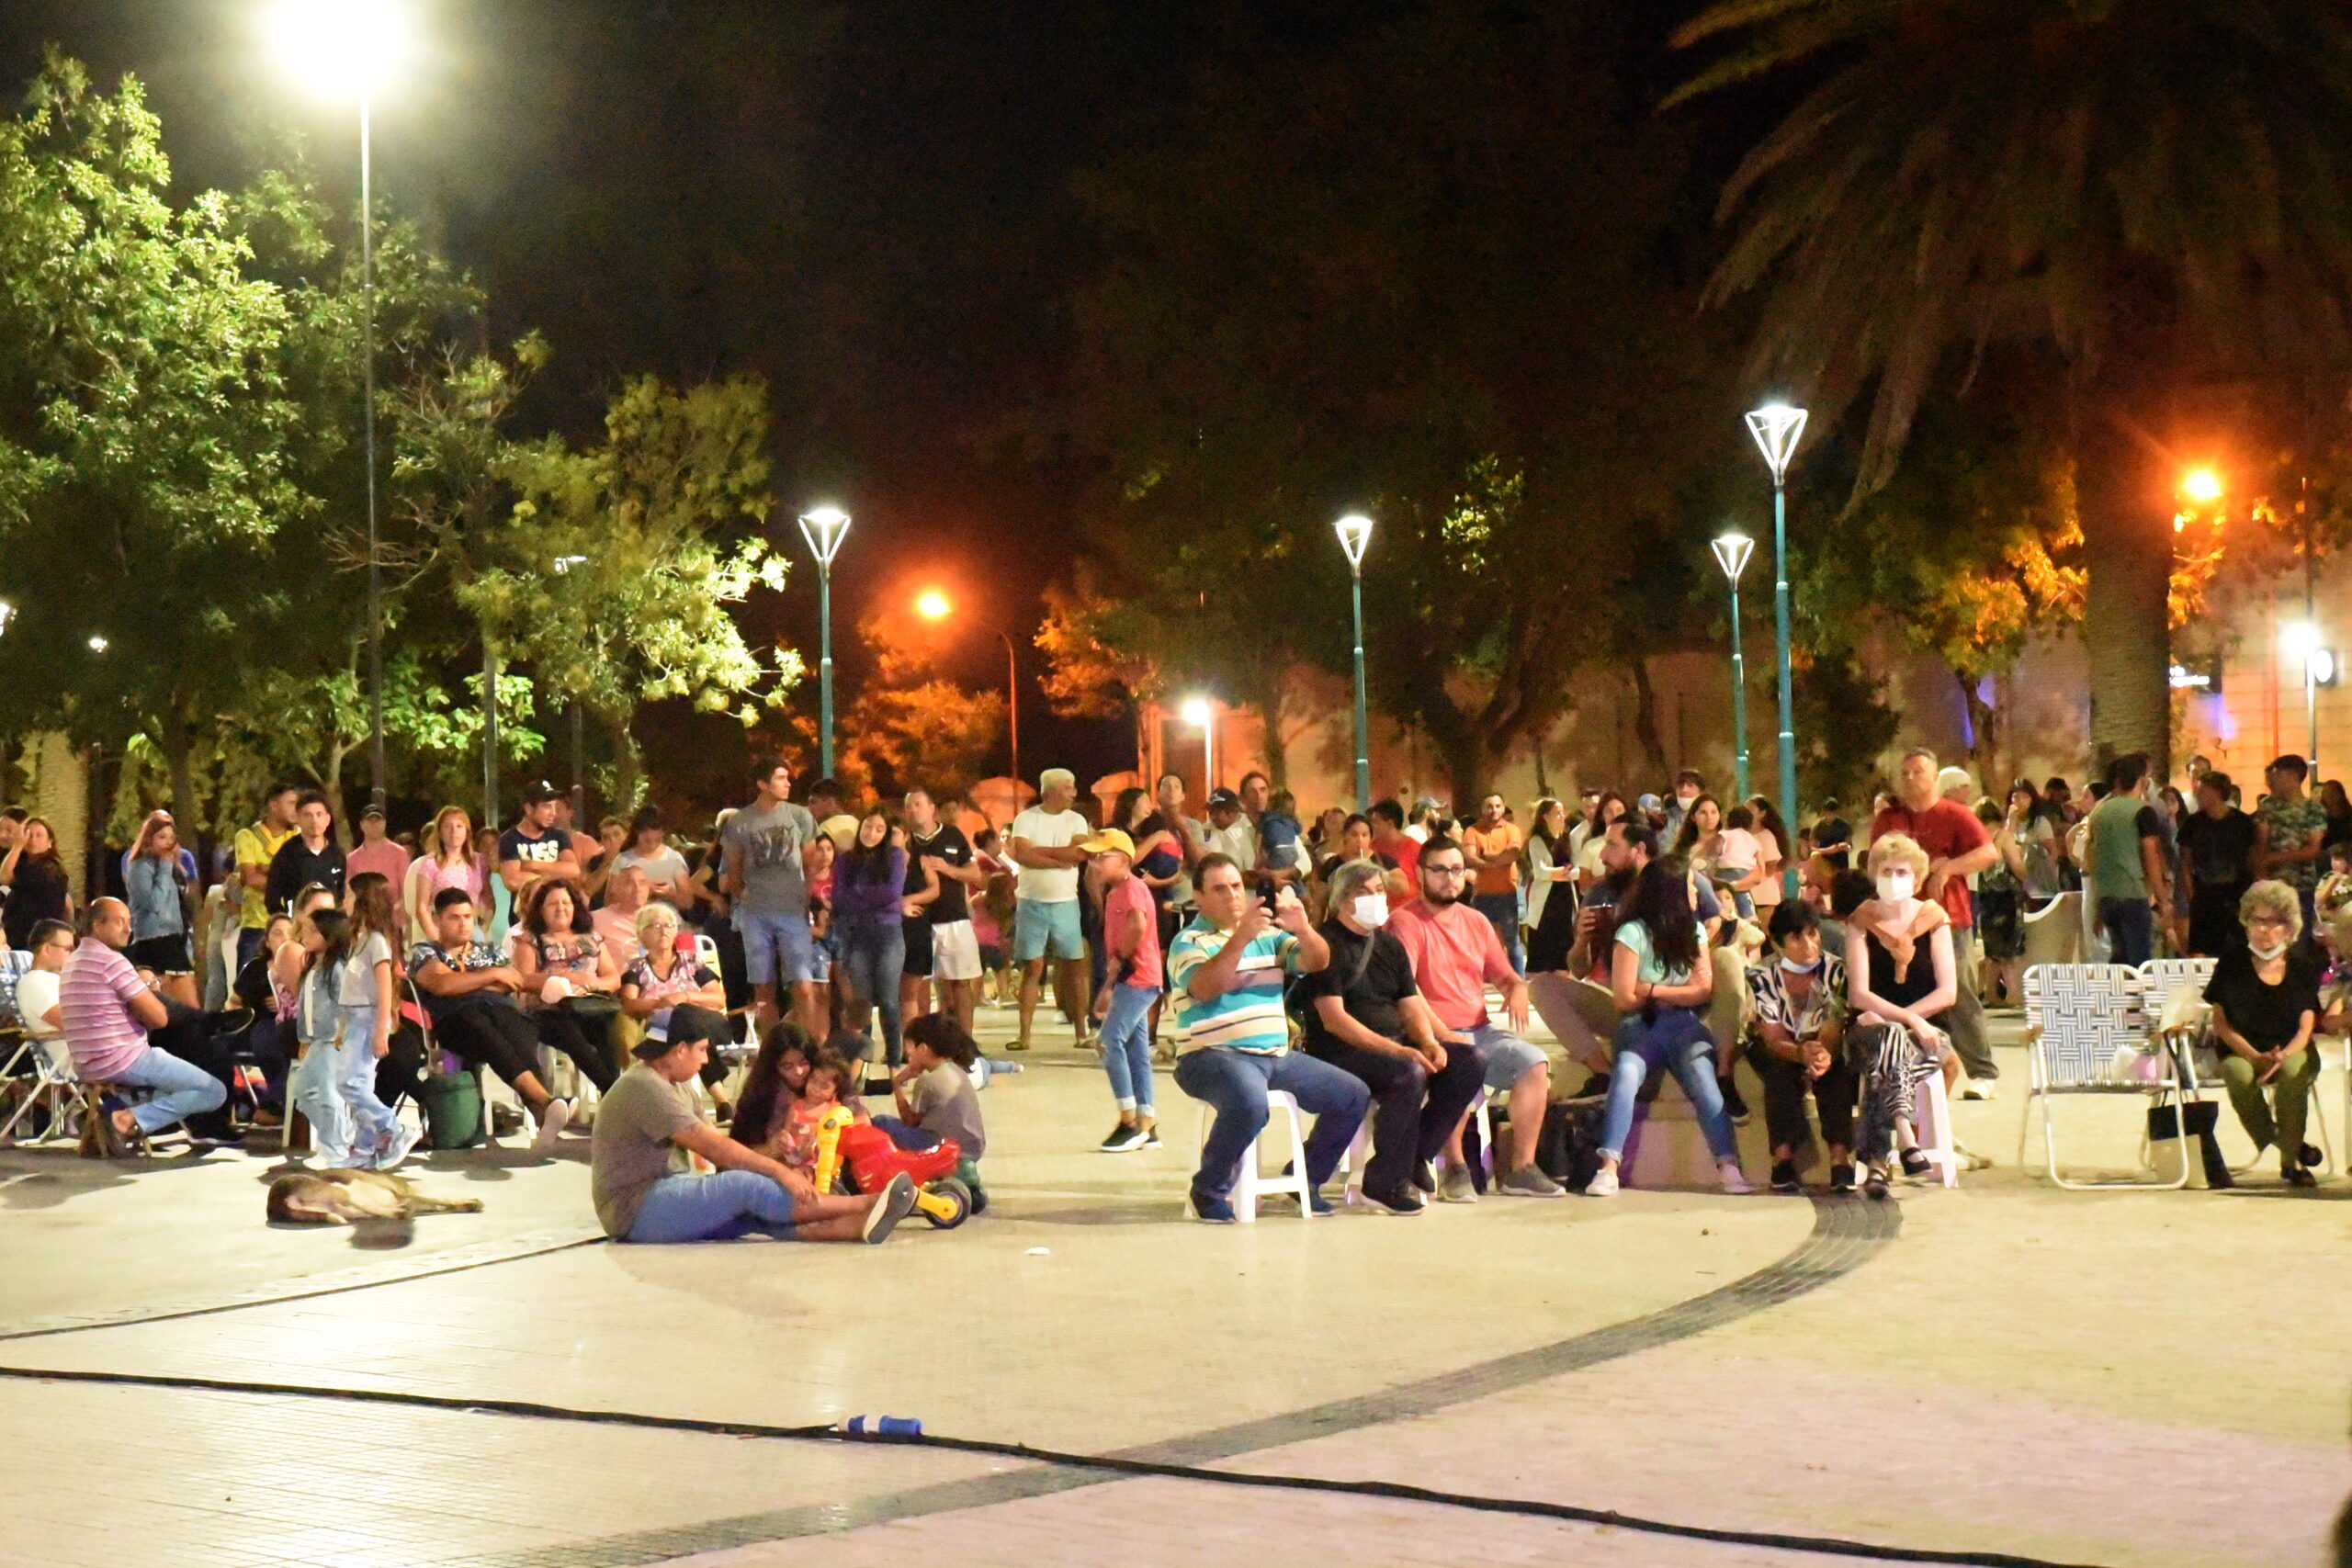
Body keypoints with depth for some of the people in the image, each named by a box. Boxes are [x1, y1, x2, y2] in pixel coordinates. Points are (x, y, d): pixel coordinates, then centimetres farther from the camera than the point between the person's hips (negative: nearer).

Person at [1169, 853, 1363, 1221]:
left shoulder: (1268, 935, 18)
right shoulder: (1189, 941, -1)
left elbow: (1317, 962, 4)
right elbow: (1204, 989, -21)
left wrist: (1303, 929, -17)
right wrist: (1240, 938, -31)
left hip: (1277, 1056, 7)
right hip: (1215, 1056, -7)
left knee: (1353, 1095, -1)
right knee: (1250, 1103, -38)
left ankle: (1306, 1179, 16)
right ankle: (1209, 1190, -15)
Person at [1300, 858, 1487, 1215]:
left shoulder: (1389, 945, 18)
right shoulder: (1328, 945, -7)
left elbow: (1411, 1007, 16)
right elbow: (1333, 1019, -16)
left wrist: (1429, 1043, -8)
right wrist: (1395, 1050, -25)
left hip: (1395, 1046, 8)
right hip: (1341, 1052, -8)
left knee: (1470, 1063, -10)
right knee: (1408, 1074, -35)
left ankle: (1415, 1157, -5)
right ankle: (1385, 1183, -23)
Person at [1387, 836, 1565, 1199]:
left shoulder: (1476, 922, 16)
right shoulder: (1406, 922, -5)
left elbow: (1504, 975, 24)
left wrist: (1517, 988, -1)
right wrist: (1445, 1036, -22)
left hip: (1479, 1032, 6)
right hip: (1431, 1038, -6)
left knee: (1534, 1062, -17)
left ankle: (1520, 1168, -11)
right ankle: (1456, 1169, -22)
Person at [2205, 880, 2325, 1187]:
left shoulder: (2302, 964, 3)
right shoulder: (2232, 963, 1)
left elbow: (2306, 1027, 0)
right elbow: (2221, 1024, -1)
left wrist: (2283, 1057, -21)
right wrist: (2256, 1056, -16)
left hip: (2292, 1051, 0)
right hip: (2242, 1052, 0)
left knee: (2293, 1072, -36)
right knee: (2239, 1074, -36)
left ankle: (2290, 1161, -19)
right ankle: (2287, 1146, -13)